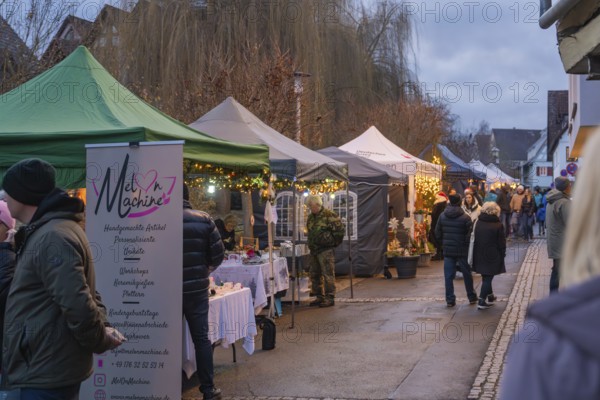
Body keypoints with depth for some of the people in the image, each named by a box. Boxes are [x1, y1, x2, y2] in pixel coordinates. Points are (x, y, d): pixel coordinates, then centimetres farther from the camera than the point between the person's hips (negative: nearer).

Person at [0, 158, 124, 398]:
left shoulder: (52, 237, -21)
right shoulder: (44, 233, 15)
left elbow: (77, 303, -27)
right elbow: (83, 295, 18)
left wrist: (99, 340, -12)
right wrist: (101, 333, 4)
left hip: (47, 375, -10)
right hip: (44, 370, 10)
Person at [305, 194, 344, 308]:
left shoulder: (329, 215, -10)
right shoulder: (311, 217, 15)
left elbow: (339, 230, -10)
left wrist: (333, 243, -4)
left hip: (325, 250, -8)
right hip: (314, 250, 8)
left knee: (328, 274, -7)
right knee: (315, 274, 12)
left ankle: (330, 298, -4)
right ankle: (319, 296, 22)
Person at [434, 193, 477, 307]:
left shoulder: (442, 216, -1)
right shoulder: (465, 217, -13)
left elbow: (438, 233, 4)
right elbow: (470, 235, -14)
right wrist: (467, 246, 1)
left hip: (448, 250, 3)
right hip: (462, 250, -3)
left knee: (448, 276, 5)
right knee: (467, 274, 12)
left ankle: (450, 300, 5)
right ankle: (472, 297, 23)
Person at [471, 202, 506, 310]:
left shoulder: (478, 223, 1)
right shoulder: (498, 225, -12)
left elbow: (474, 239, 5)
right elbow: (501, 243, -9)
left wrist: (476, 254, 12)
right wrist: (502, 255, 3)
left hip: (479, 256, 5)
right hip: (492, 256, -5)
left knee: (486, 277, 20)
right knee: (488, 278, 1)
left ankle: (490, 296, 36)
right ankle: (482, 301, -3)